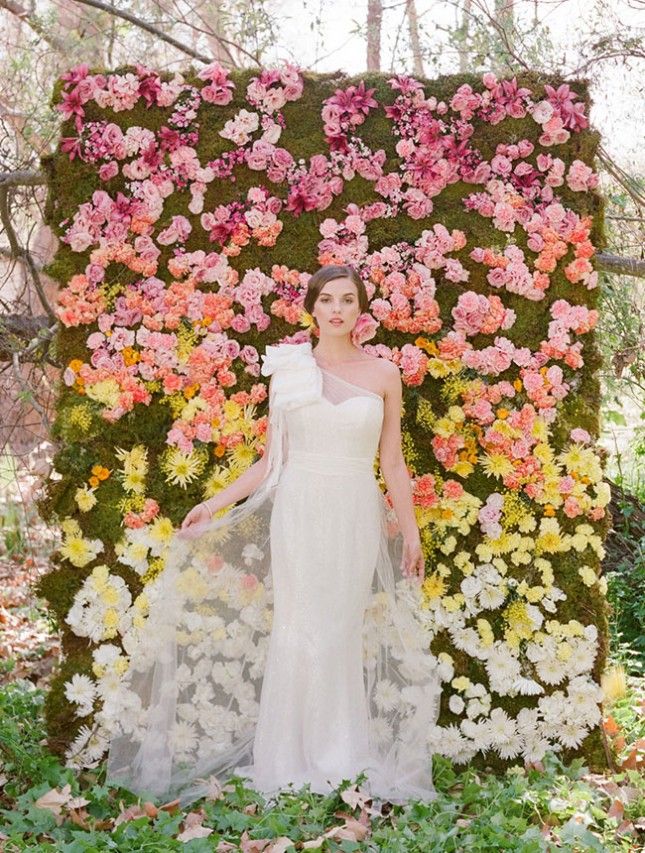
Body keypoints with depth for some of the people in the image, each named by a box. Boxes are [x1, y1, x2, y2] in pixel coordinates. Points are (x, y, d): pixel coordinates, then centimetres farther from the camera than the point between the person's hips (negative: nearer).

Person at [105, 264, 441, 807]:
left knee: (343, 634, 1)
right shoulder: (286, 369, 6)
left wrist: (411, 531, 6)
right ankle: (289, 763, 11)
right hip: (296, 512, 0)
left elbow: (393, 464, 8)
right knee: (295, 631, 0)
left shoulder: (383, 375, 5)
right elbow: (272, 459, 7)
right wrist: (215, 504, 0)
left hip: (357, 517, 0)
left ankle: (342, 761, 13)